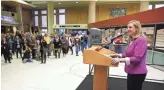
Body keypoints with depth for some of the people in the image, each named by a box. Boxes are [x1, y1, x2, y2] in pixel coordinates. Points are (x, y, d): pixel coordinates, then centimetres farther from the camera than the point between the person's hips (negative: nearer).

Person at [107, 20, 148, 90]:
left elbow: (137, 58, -27)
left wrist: (120, 60, -31)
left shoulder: (141, 40, -20)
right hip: (132, 71, 9)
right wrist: (118, 55, 1)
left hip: (137, 73, -9)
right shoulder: (131, 40, 8)